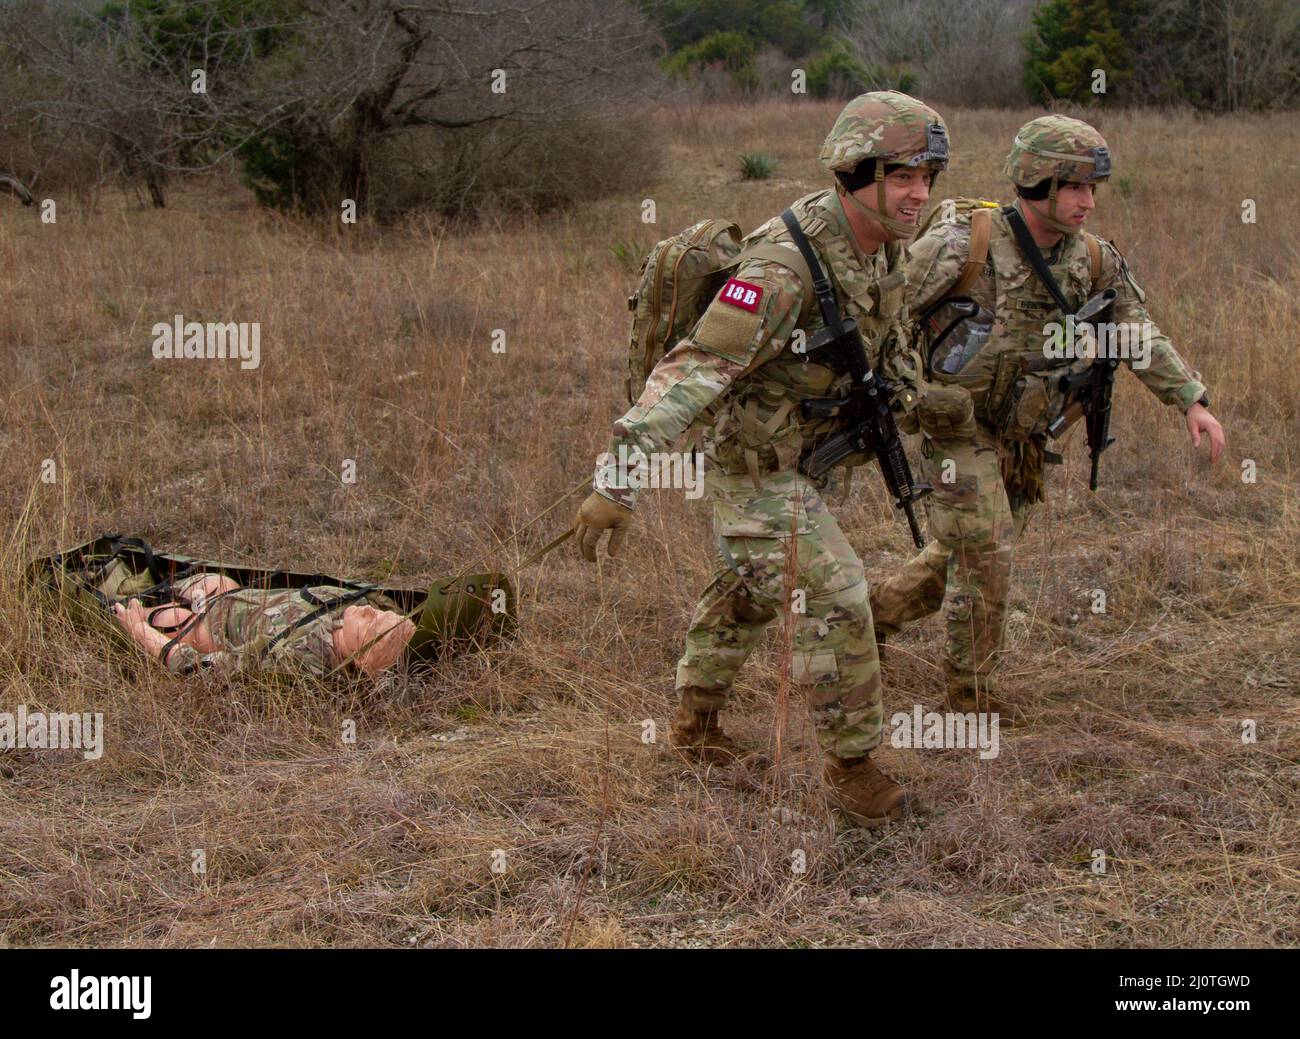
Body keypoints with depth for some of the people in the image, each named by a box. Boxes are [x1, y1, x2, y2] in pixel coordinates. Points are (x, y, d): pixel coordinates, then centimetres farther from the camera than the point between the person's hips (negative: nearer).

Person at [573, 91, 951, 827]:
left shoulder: (884, 248, -5)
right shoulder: (787, 264, -33)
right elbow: (694, 368, -36)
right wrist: (619, 480, -41)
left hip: (801, 454, 9)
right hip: (754, 460, -9)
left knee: (750, 591, 23)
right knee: (835, 598, -11)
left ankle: (696, 723, 43)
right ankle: (853, 771, 4)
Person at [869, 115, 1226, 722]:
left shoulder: (1093, 262, -4)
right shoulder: (960, 247, -21)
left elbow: (1139, 337, 4)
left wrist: (1193, 402, -5)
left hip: (1021, 436, 6)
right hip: (955, 427, -6)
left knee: (966, 554, 17)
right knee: (983, 559, -6)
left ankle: (878, 610, 40)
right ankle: (973, 695, 10)